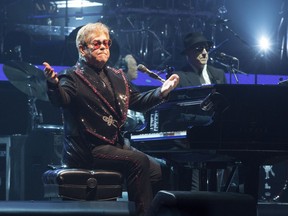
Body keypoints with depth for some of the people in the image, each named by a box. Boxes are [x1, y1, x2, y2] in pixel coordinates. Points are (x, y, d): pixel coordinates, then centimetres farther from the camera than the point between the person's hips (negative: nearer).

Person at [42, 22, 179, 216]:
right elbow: (61, 100, -26)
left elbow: (137, 102, 20)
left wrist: (162, 91, 5)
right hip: (88, 150, -8)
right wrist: (53, 84, -48)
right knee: (138, 161, -25)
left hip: (115, 145, 8)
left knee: (157, 170, 0)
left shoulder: (117, 77, 18)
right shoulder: (73, 77, -6)